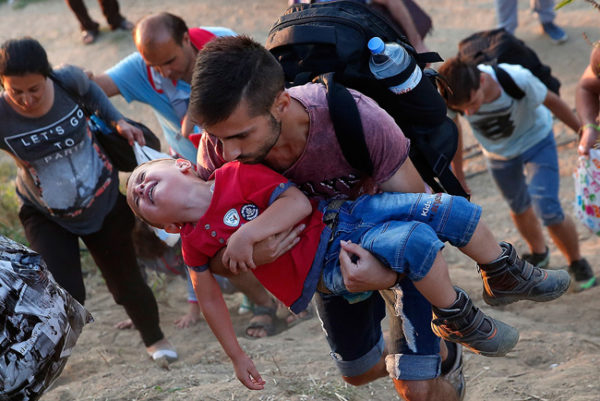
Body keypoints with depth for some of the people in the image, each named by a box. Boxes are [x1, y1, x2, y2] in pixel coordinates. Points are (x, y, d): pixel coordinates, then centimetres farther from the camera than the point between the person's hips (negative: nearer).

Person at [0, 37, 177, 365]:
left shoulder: (67, 80, -22)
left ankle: (154, 339, 41)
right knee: (65, 292, -16)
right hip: (45, 215, -2)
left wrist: (118, 121, -5)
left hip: (103, 200, 2)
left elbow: (90, 91, 4)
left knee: (125, 277, 13)